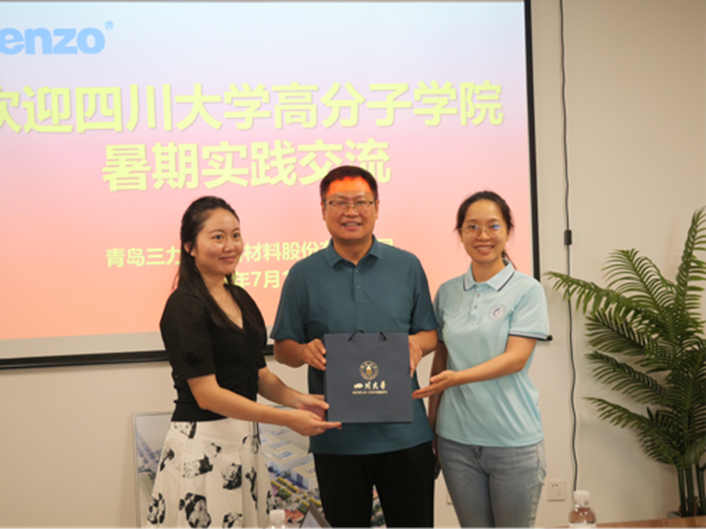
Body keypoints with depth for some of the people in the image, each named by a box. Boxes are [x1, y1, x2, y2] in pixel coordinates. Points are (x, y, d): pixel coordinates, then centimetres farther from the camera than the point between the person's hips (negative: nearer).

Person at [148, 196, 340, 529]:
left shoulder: (241, 299, 11)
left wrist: (297, 400, -6)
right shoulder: (185, 306, -13)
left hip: (244, 439, 7)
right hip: (202, 442, -7)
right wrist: (288, 420, -20)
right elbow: (206, 393, -18)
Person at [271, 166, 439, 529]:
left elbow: (430, 334, 10)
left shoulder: (407, 267, 6)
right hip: (336, 439, 0)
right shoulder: (304, 275, 3)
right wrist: (305, 352, -15)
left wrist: (417, 343, -12)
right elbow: (282, 348, 7)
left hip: (404, 433, 1)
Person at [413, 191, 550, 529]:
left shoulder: (527, 290, -5)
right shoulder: (447, 293, 7)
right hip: (457, 440, 3)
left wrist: (456, 378, -26)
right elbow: (440, 359, 11)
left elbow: (516, 358, -13)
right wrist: (432, 424, 8)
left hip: (513, 441, -3)